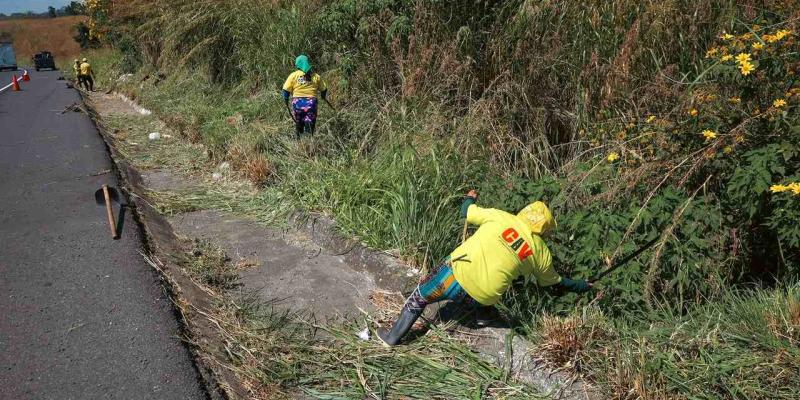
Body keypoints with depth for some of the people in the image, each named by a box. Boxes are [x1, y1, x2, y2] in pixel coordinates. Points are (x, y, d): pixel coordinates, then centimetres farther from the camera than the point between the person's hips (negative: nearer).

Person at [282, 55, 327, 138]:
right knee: (310, 125, -1)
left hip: (297, 103, 0)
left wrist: (286, 101, 12)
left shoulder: (293, 75, 1)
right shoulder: (315, 76, 6)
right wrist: (323, 96, 34)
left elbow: (286, 90, -1)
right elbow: (324, 89, 13)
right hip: (311, 103, 0)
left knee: (298, 124, 17)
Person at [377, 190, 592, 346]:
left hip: (459, 273, -1)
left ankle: (394, 335, 30)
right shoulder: (542, 253, 9)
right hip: (484, 298, 2)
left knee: (419, 296, 20)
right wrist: (581, 286, 44)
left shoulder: (501, 217, 3)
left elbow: (466, 211, 14)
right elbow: (553, 281, 26)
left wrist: (470, 198, 37)